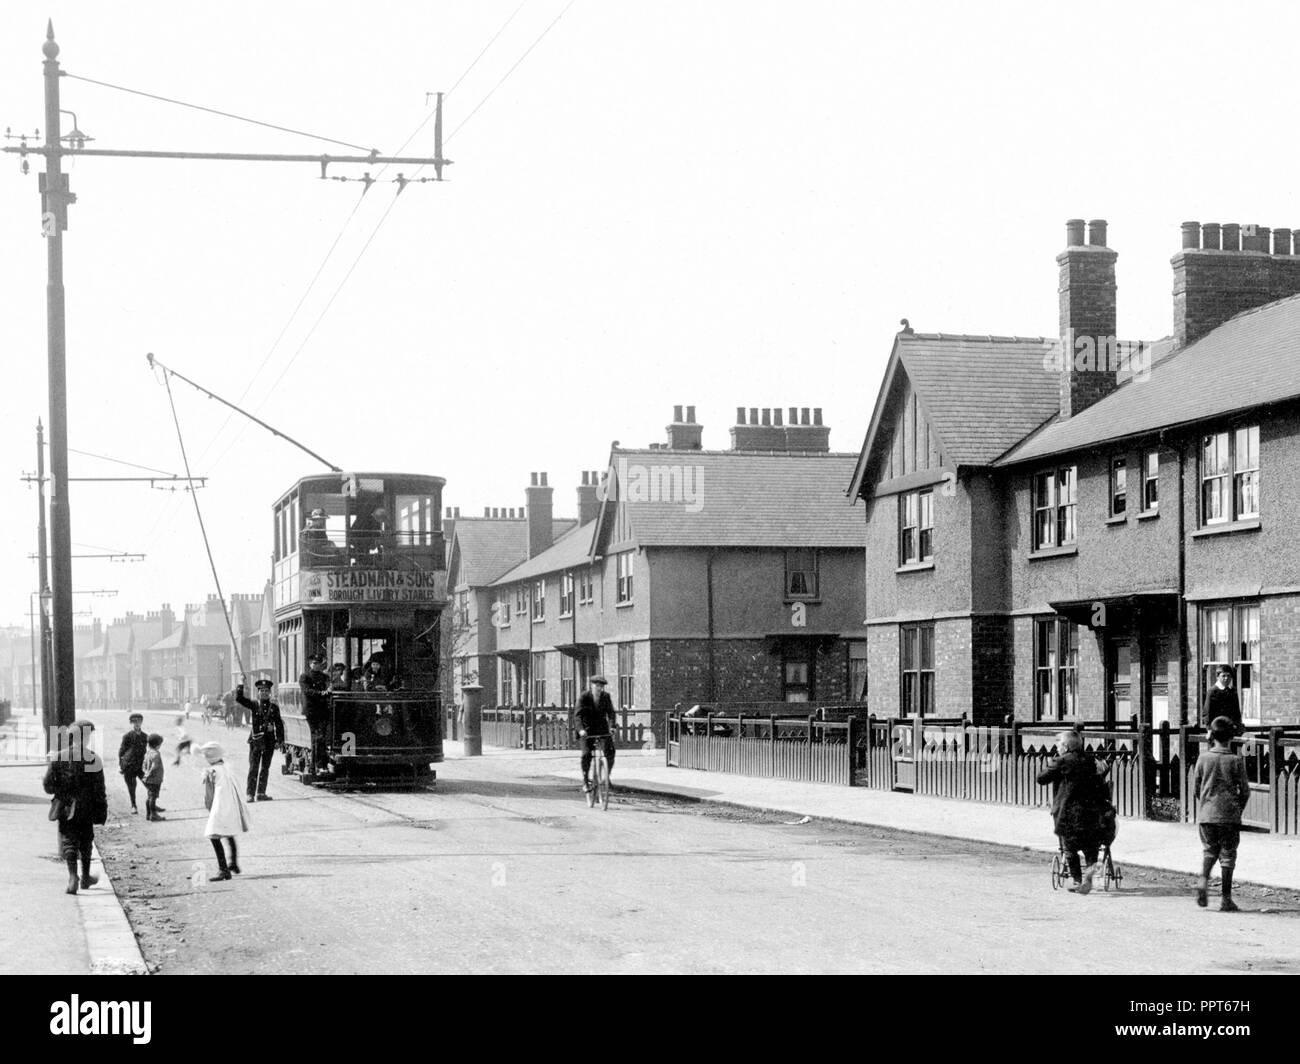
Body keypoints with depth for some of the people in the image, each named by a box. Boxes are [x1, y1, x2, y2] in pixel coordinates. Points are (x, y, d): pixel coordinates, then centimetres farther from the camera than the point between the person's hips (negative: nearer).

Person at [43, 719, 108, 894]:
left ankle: (73, 878, -10)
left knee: (68, 842, 5)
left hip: (65, 808, 1)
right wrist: (102, 811, -2)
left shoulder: (58, 757, -4)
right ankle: (85, 878, 27)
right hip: (86, 808, -1)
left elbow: (48, 785, 0)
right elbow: (99, 789, -9)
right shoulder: (93, 759, -11)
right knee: (86, 841, 15)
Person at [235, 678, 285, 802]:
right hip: (256, 739, -2)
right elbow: (239, 698, -5)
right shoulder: (254, 705, 3)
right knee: (253, 767, -4)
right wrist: (241, 685, -12)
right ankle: (250, 794, -5)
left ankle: (261, 793, 13)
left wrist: (279, 739, 0)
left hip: (269, 739, 2)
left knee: (265, 767, 7)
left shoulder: (274, 707, 7)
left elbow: (279, 724, 7)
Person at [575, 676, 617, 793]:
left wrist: (612, 726, -26)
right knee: (586, 754, -17)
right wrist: (581, 729, -34)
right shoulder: (584, 697, -11)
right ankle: (585, 781, -4)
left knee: (610, 751, -16)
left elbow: (610, 713, -7)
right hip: (587, 730, -2)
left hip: (602, 728, 2)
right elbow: (577, 714, -19)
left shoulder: (606, 697, -3)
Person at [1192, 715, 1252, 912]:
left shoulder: (1203, 759, -2)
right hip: (1229, 815, -2)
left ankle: (1203, 881, -7)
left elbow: (1196, 787, 5)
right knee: (1227, 854, 5)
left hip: (1206, 814, 2)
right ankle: (1225, 899, 6)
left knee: (1209, 850, 18)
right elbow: (1245, 790, -3)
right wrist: (1239, 808, 15)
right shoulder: (1236, 761, -7)